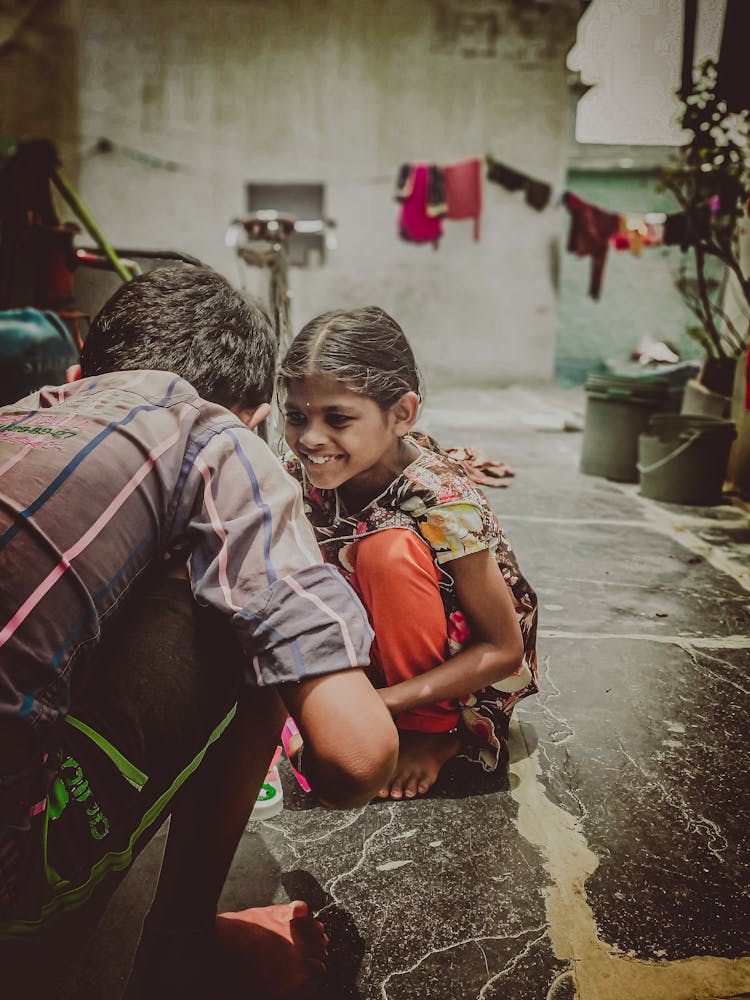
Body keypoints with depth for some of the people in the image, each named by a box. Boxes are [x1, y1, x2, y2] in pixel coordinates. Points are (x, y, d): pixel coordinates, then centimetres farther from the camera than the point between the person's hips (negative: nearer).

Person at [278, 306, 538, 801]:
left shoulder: (442, 500, -30)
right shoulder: (304, 476, -16)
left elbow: (503, 649, -23)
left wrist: (389, 700, -32)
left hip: (475, 662, -5)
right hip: (385, 648, 5)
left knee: (386, 550, -31)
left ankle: (436, 730, -10)